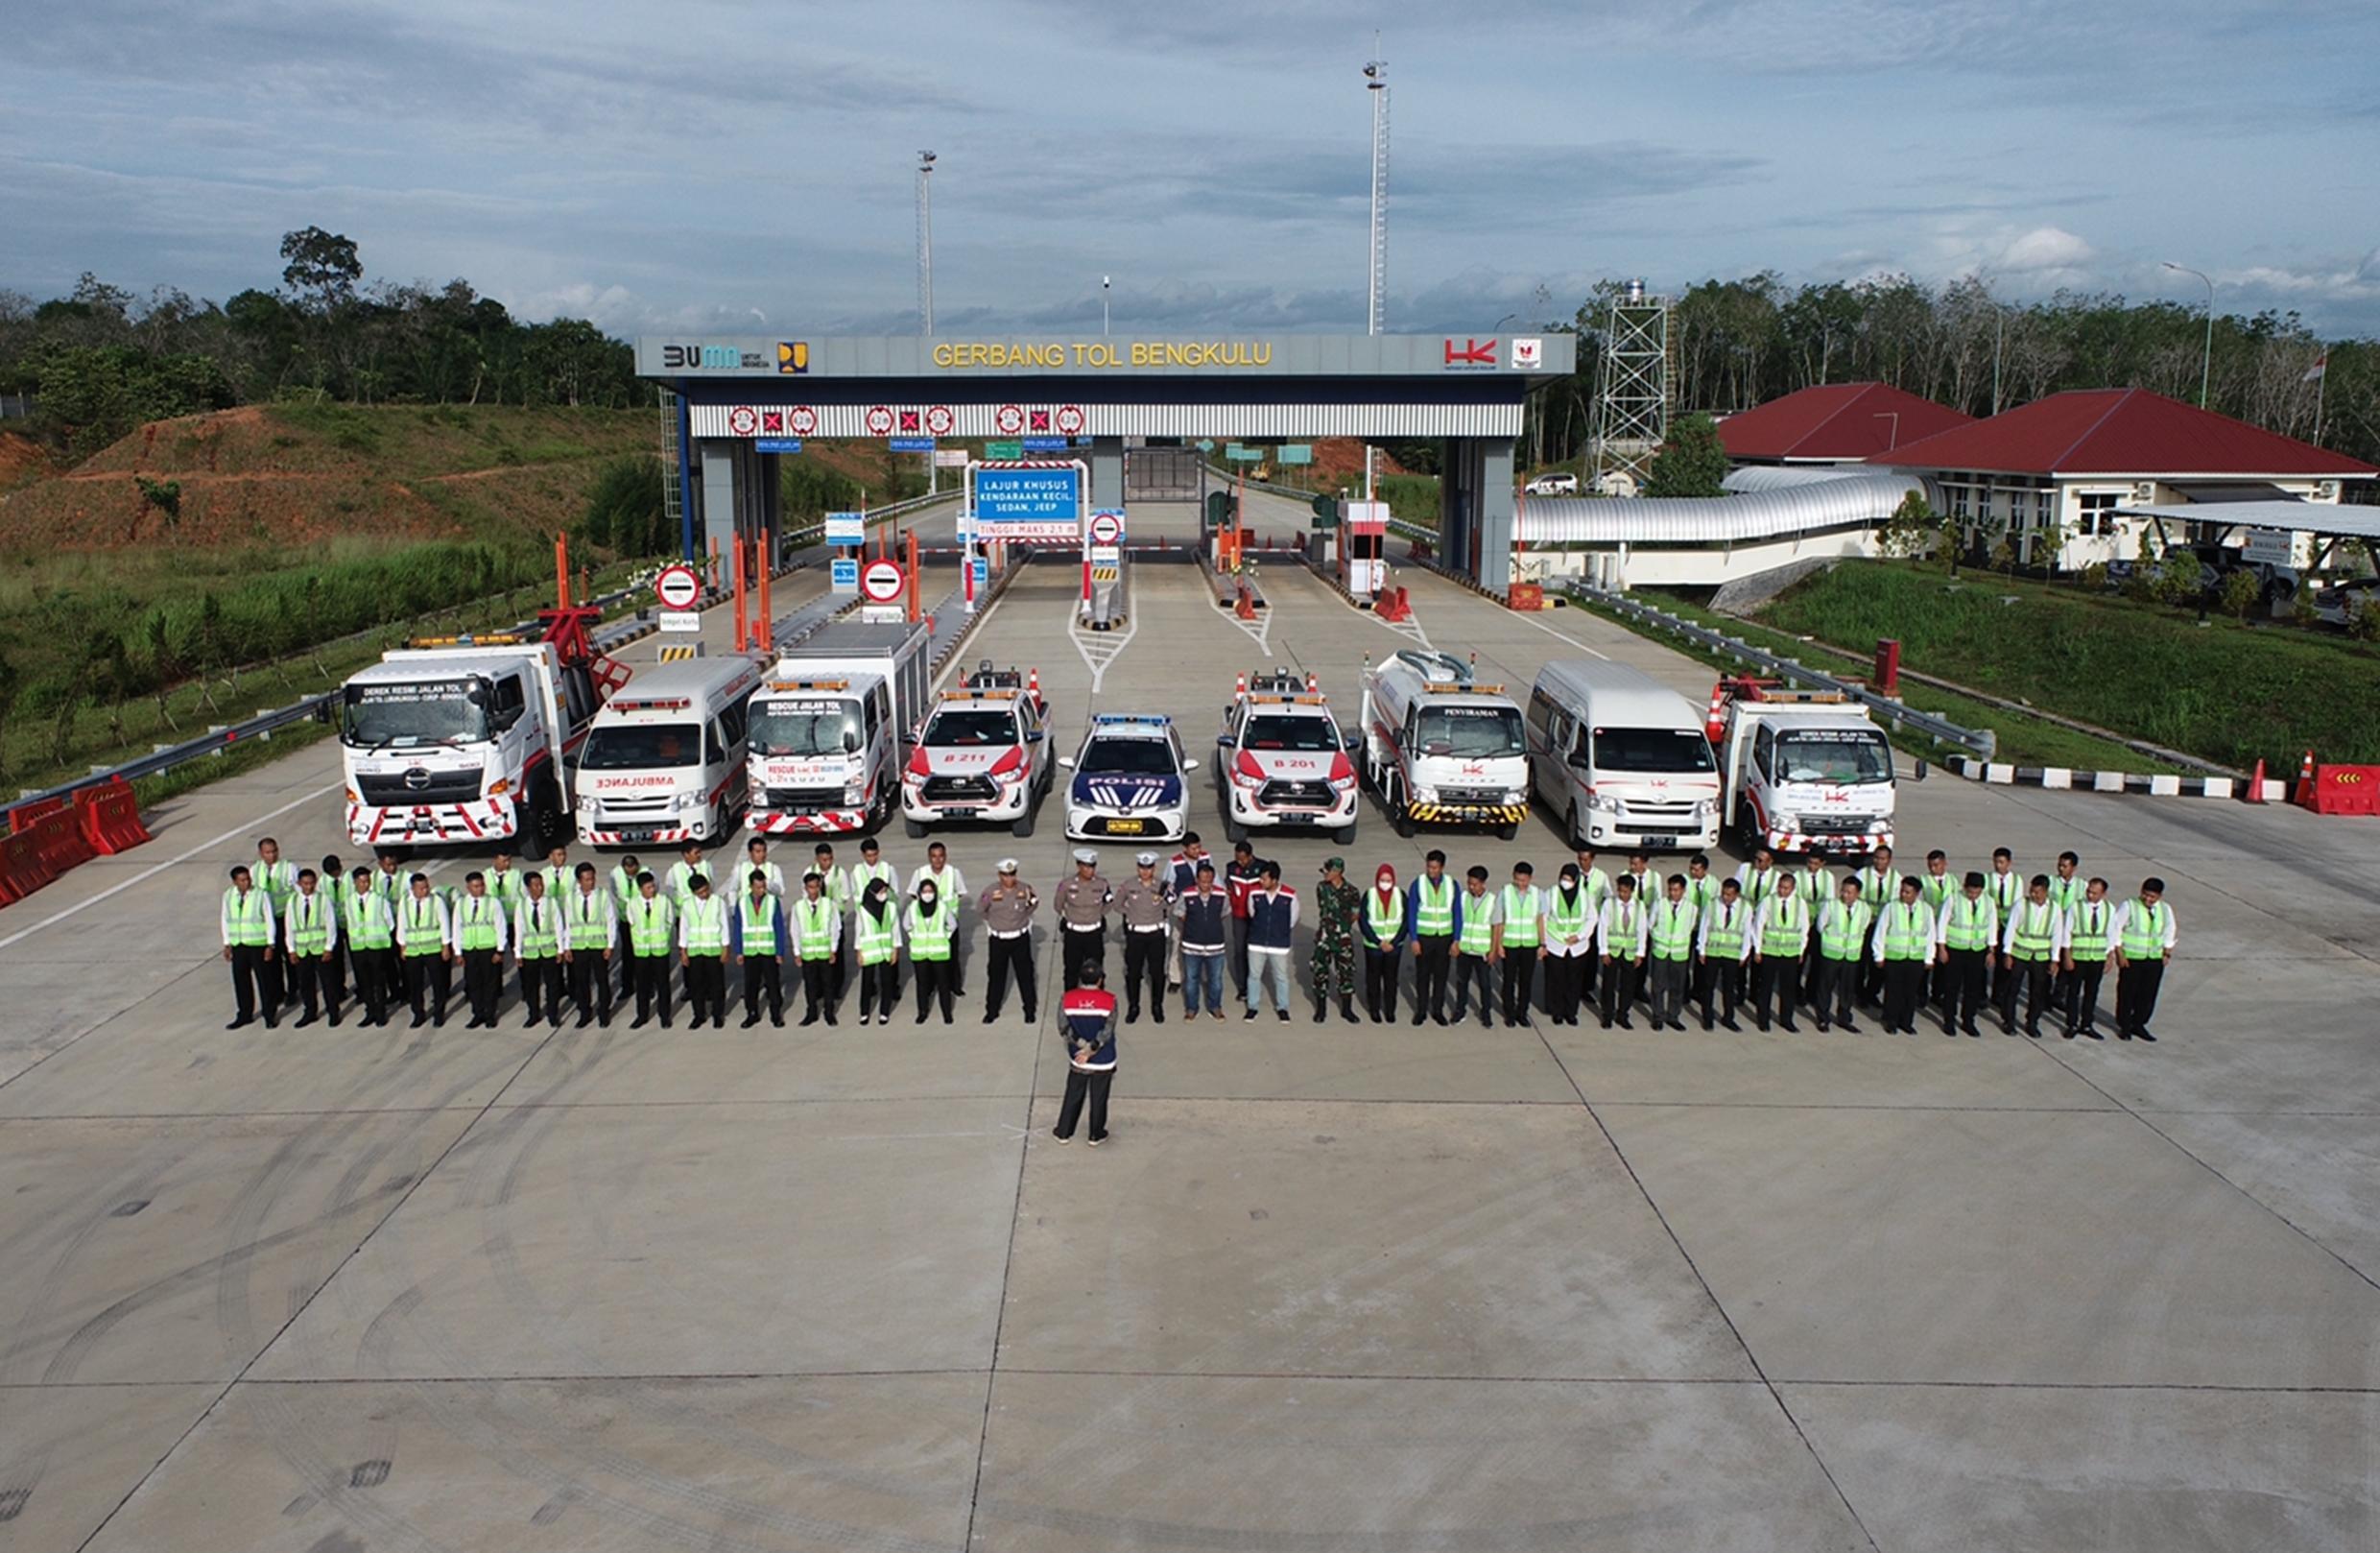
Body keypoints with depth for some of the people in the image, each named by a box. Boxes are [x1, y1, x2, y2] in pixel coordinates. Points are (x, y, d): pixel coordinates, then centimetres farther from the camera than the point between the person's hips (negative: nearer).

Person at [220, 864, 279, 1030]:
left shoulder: (261, 895, -10)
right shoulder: (228, 896, 2)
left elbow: (270, 921, -7)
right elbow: (226, 920, 11)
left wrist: (270, 946, -9)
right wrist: (227, 944, 9)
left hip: (258, 946, -4)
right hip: (238, 946, 4)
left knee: (264, 980, 2)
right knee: (240, 981, 12)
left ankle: (270, 1016, 15)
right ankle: (244, 1015, 26)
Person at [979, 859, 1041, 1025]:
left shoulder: (1024, 889, -7)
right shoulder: (992, 890, -8)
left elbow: (1033, 908, 4)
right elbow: (979, 910, -4)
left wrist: (1031, 900, -9)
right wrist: (988, 899, -11)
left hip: (1020, 938, 0)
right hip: (998, 940, 0)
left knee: (1025, 974, 6)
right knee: (996, 975, 9)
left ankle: (1029, 1010, 19)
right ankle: (992, 1010, 22)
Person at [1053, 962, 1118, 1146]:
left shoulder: (1068, 999, -10)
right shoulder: (1109, 1000, -16)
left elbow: (1064, 1029, -11)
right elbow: (1107, 1032, -19)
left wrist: (1083, 1045, -10)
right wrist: (1091, 1050, -16)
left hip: (1077, 1060, 2)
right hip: (1103, 1061, -2)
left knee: (1073, 1096, 18)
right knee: (1099, 1098, 14)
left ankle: (1063, 1132, 29)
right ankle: (1096, 1135, 27)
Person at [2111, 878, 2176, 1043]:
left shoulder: (2165, 910, 5)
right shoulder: (2129, 906, -11)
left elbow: (2169, 932, 19)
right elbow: (2115, 929, -9)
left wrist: (2167, 952, 10)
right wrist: (2120, 954, -12)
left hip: (2154, 960, 4)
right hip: (2131, 959, -4)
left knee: (2148, 995, 8)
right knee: (2127, 993, 2)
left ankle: (2138, 1024, 23)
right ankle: (2124, 1026, 15)